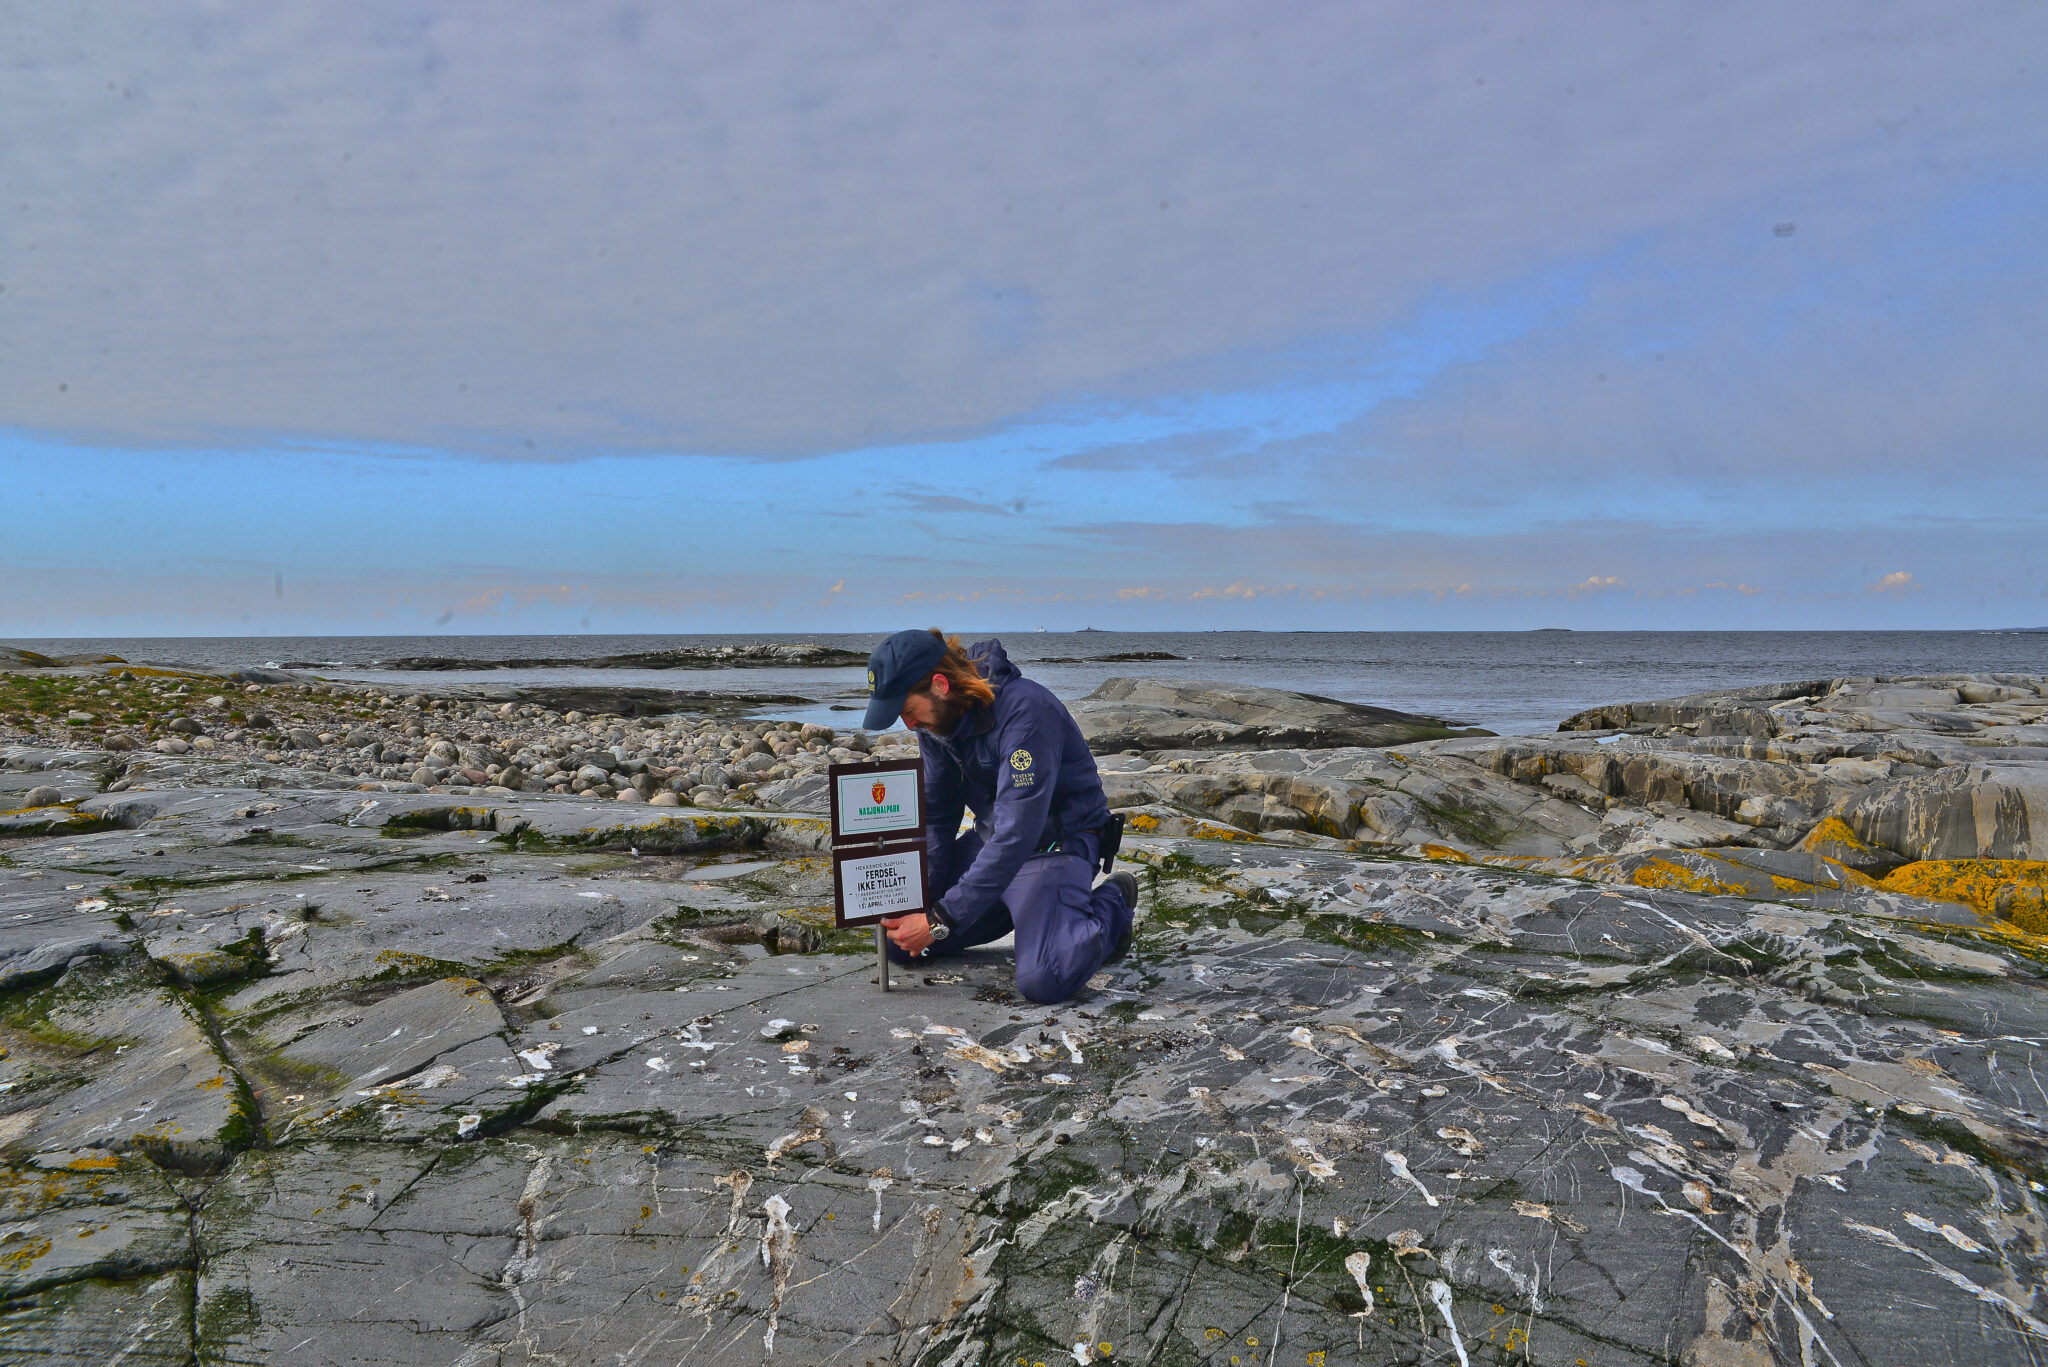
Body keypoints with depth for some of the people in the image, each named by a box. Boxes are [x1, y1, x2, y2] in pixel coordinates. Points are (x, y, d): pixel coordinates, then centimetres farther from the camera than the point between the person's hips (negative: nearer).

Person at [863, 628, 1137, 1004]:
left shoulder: (1025, 711, -31)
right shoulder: (936, 717, -6)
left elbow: (1017, 835, -33)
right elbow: (935, 816, 6)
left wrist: (941, 920, -32)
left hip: (1056, 842, -7)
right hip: (991, 837, 8)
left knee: (1043, 981, -28)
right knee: (897, 939, 1)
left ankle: (1110, 906, 2)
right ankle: (1017, 909, 18)